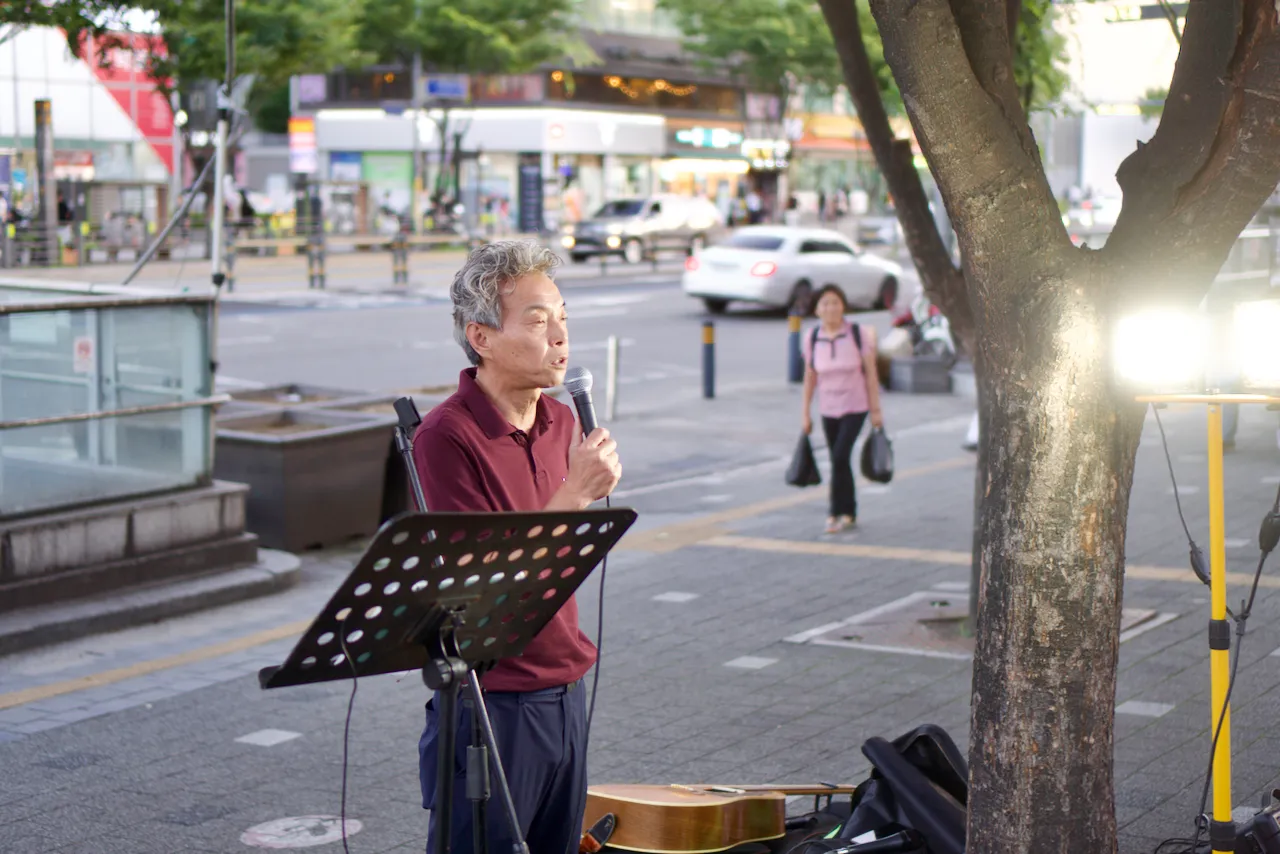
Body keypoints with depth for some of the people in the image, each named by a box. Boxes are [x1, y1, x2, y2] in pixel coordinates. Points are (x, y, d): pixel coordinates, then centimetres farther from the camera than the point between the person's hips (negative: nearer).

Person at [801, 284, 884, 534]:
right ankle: (849, 514, 24)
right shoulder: (812, 338, -3)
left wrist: (876, 410, -5)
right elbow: (810, 377, 5)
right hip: (828, 408, 3)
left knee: (840, 456, -17)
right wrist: (805, 413, 6)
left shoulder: (859, 334, -11)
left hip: (855, 406, -3)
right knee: (840, 461, 10)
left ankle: (837, 512, -7)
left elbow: (871, 373, -5)